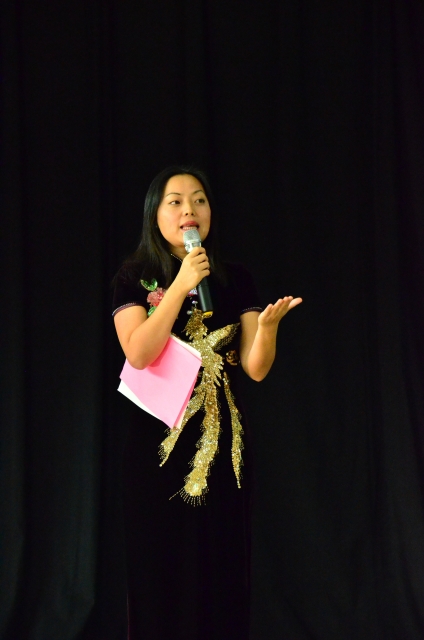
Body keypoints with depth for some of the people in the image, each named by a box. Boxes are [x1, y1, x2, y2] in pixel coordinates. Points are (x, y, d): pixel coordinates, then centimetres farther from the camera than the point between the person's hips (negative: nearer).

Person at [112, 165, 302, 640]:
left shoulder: (235, 281, 6)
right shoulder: (134, 279, 1)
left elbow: (256, 367, -3)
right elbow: (138, 354, -15)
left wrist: (268, 324, -23)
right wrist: (181, 286, -17)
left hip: (222, 445, 2)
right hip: (156, 445, -2)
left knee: (219, 569, 3)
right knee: (160, 569, 1)